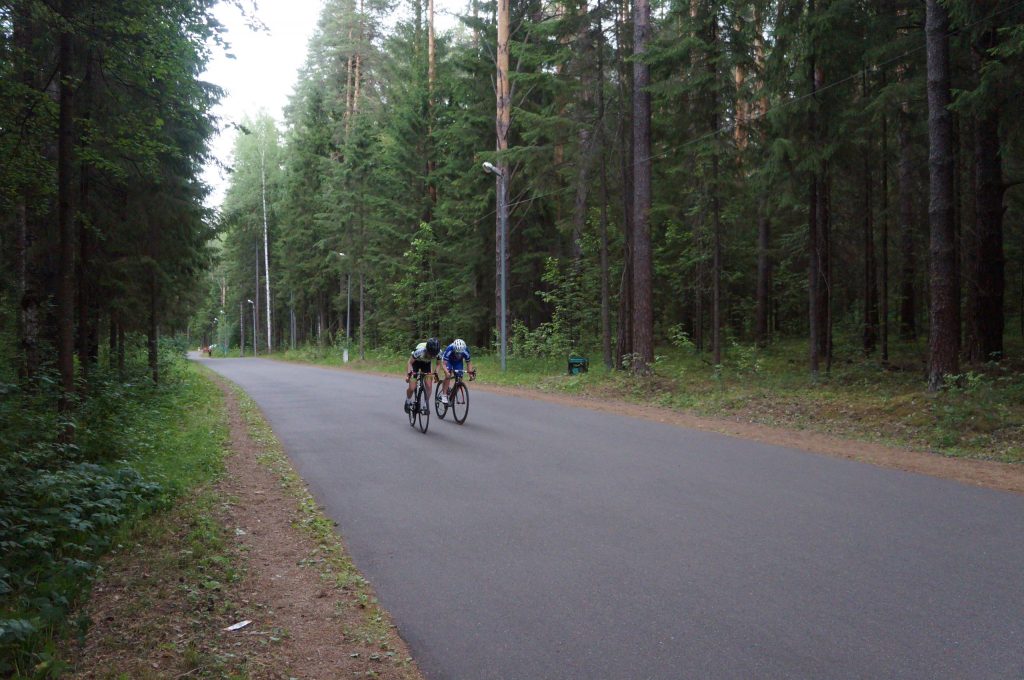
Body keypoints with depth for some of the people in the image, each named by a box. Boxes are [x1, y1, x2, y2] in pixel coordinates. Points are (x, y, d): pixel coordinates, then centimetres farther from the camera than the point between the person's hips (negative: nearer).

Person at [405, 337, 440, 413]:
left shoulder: (439, 352, -29)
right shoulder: (420, 351, -40)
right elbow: (410, 363, -26)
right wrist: (408, 374, -36)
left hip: (426, 363, 3)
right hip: (415, 362, -3)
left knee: (429, 386, -11)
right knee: (412, 388, -11)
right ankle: (408, 401, 19)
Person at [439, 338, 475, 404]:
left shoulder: (465, 351, -33)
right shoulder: (449, 350, -41)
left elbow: (468, 362, -17)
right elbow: (443, 363, -40)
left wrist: (470, 371, -33)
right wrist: (447, 372, -57)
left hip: (458, 361, 3)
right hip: (448, 360, -3)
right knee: (448, 376, -26)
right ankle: (444, 395, -19)